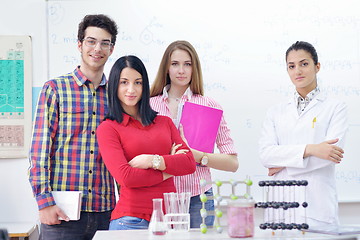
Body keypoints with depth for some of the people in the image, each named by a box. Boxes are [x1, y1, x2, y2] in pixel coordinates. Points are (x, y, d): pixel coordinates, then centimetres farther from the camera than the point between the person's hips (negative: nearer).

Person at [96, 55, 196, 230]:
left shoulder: (165, 122, 13)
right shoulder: (108, 128, 0)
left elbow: (190, 163, 2)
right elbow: (125, 177, -12)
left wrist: (153, 161, -10)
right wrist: (167, 171, -3)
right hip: (132, 219, -3)